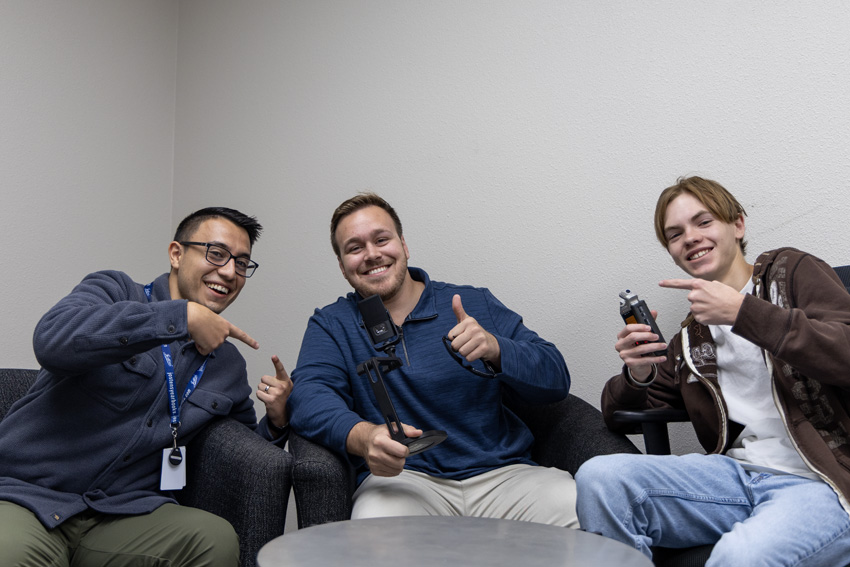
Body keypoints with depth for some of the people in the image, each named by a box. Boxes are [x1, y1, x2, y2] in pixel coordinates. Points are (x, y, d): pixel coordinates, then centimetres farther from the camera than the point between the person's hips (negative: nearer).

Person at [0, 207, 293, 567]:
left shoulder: (229, 364, 13)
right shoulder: (114, 291, 0)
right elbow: (53, 341, -23)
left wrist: (276, 421, 0)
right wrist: (183, 316, -21)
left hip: (121, 513, 4)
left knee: (217, 538, -25)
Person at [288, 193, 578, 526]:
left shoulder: (474, 304, 10)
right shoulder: (331, 324, 11)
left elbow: (556, 380, 5)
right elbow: (310, 395, -7)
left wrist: (495, 349, -17)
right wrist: (362, 436, -29)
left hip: (501, 473, 2)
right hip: (402, 477, -1)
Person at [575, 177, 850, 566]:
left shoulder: (792, 271, 7)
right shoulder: (691, 337, 19)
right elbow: (620, 415, 21)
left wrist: (742, 312, -17)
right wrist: (636, 375, -1)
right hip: (737, 472, 5)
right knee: (599, 476, -20)